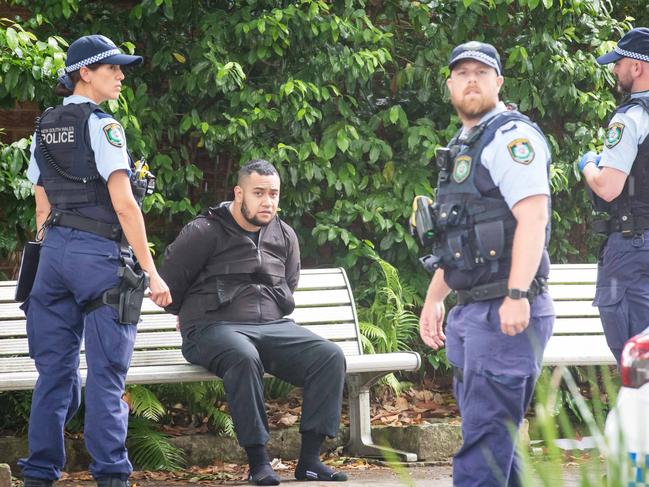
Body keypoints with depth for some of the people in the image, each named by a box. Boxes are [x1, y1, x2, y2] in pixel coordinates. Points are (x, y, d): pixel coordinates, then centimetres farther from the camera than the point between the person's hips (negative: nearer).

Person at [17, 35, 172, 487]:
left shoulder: (45, 128, 13)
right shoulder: (101, 126, -9)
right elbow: (123, 203, -13)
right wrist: (151, 271, -12)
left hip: (54, 249, 7)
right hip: (98, 251, -7)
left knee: (55, 369, 8)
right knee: (105, 371, -4)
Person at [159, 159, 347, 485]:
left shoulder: (285, 237, 16)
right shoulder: (204, 233, -1)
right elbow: (167, 286, 4)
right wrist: (193, 315, 16)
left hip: (272, 326, 5)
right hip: (213, 330, -5)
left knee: (330, 356, -21)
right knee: (243, 358, -41)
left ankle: (309, 460, -24)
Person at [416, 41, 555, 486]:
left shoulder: (511, 136, -9)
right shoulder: (463, 148, 21)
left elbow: (532, 216, -21)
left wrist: (517, 295, -29)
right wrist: (434, 299, 26)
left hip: (506, 313, -10)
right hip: (471, 312, 10)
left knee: (484, 436, -12)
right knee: (496, 436, 12)